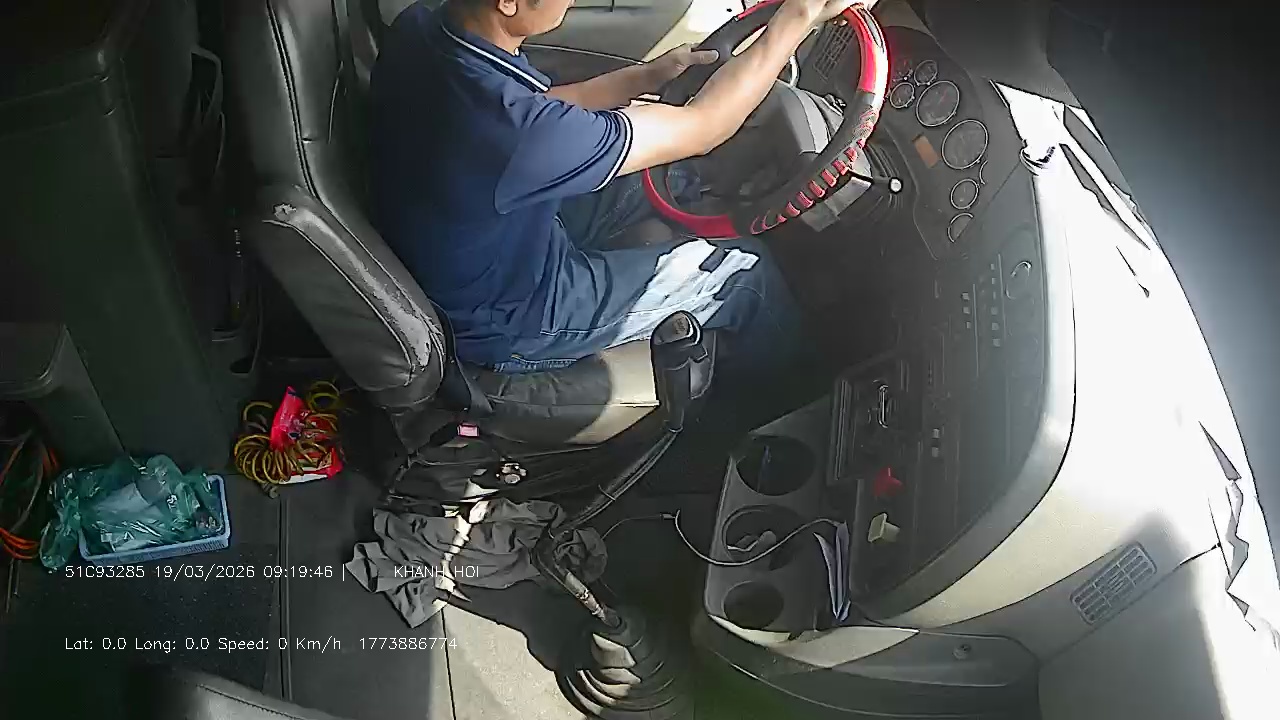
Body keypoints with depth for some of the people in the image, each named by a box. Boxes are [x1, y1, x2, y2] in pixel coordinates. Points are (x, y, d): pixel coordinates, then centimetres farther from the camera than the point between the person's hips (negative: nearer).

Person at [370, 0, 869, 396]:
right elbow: (701, 130, -28)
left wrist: (646, 77, -1)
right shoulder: (511, 127, -41)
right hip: (511, 321, -8)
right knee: (750, 277, 4)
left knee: (671, 177, 19)